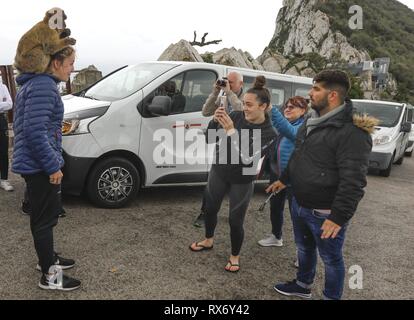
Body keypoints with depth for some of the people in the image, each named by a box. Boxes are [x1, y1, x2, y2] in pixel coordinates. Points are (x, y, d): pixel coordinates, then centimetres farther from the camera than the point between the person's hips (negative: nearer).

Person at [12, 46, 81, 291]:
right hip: (39, 166, -10)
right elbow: (35, 131, -26)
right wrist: (52, 166, -22)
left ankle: (47, 258, 39)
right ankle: (49, 276, 15)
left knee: (49, 212, 21)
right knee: (45, 218, 1)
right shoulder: (43, 86, -19)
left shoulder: (39, 83, 14)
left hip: (37, 165, 10)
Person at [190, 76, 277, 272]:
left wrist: (231, 130, -32)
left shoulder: (269, 134, -17)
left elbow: (247, 158, -29)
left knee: (235, 221, 3)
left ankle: (235, 257, 30)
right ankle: (208, 241, 47)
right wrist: (215, 121, -23)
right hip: (218, 172, 4)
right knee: (210, 209, 19)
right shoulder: (236, 116, -9)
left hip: (242, 181, -4)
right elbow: (209, 140, -5)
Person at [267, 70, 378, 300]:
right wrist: (284, 179, 26)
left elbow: (353, 181, -26)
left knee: (330, 258, 12)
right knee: (304, 248, 26)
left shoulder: (351, 132, -24)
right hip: (299, 204, 9)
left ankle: (331, 297, 33)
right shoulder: (312, 122, 6)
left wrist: (339, 216, -27)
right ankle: (302, 286, 48)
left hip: (324, 213, -9)